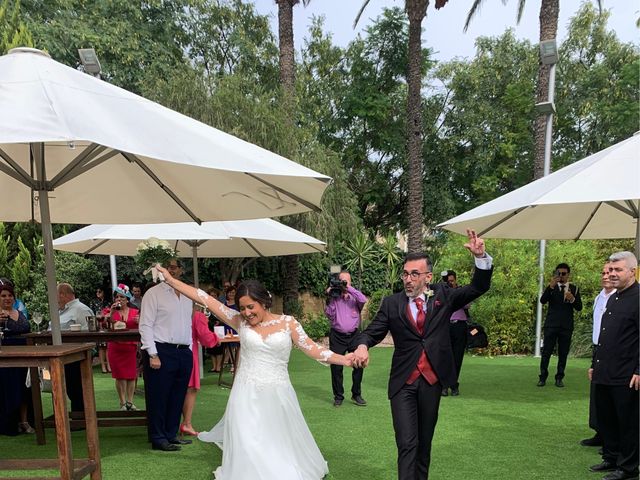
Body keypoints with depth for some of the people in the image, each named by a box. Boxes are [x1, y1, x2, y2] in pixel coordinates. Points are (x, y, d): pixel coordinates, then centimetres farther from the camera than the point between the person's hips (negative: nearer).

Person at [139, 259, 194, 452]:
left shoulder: (187, 295, 15)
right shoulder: (154, 293, -4)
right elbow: (145, 325, -8)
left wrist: (189, 351, 12)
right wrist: (153, 355, -14)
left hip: (184, 353, 6)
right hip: (162, 352, -6)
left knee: (177, 397, 12)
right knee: (158, 398, 1)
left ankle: (171, 434, 24)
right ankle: (158, 439, 11)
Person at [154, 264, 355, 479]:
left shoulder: (288, 323, -2)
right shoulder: (240, 321, 0)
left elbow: (311, 348, -5)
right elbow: (206, 299, -1)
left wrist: (342, 359, -18)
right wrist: (170, 280, -2)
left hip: (277, 395, 0)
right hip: (247, 395, 0)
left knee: (282, 445, 13)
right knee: (247, 447, -1)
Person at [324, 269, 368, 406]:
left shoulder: (355, 296, 5)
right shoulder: (334, 297, 3)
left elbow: (363, 300, -18)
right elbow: (329, 315, -5)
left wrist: (349, 288, -16)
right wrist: (329, 299, -11)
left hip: (354, 335, 1)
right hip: (337, 336, 0)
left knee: (359, 365, 2)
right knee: (336, 367, 4)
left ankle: (356, 395, 18)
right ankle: (338, 396, 17)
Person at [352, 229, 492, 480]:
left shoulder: (443, 296, 4)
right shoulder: (391, 303, 1)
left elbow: (479, 287, 1)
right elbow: (372, 332, -2)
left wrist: (480, 257, -15)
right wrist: (362, 346, -25)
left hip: (433, 379, 2)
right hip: (404, 382, -2)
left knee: (424, 441, 15)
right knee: (407, 443, -7)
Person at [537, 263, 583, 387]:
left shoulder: (574, 288, 8)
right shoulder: (551, 287, 5)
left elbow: (579, 308, 4)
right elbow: (543, 301, -11)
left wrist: (572, 299, -16)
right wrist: (551, 287, -24)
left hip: (566, 326, 1)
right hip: (551, 324, -1)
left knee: (563, 353, 3)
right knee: (546, 352, -1)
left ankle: (559, 378, 12)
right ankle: (543, 377, 7)